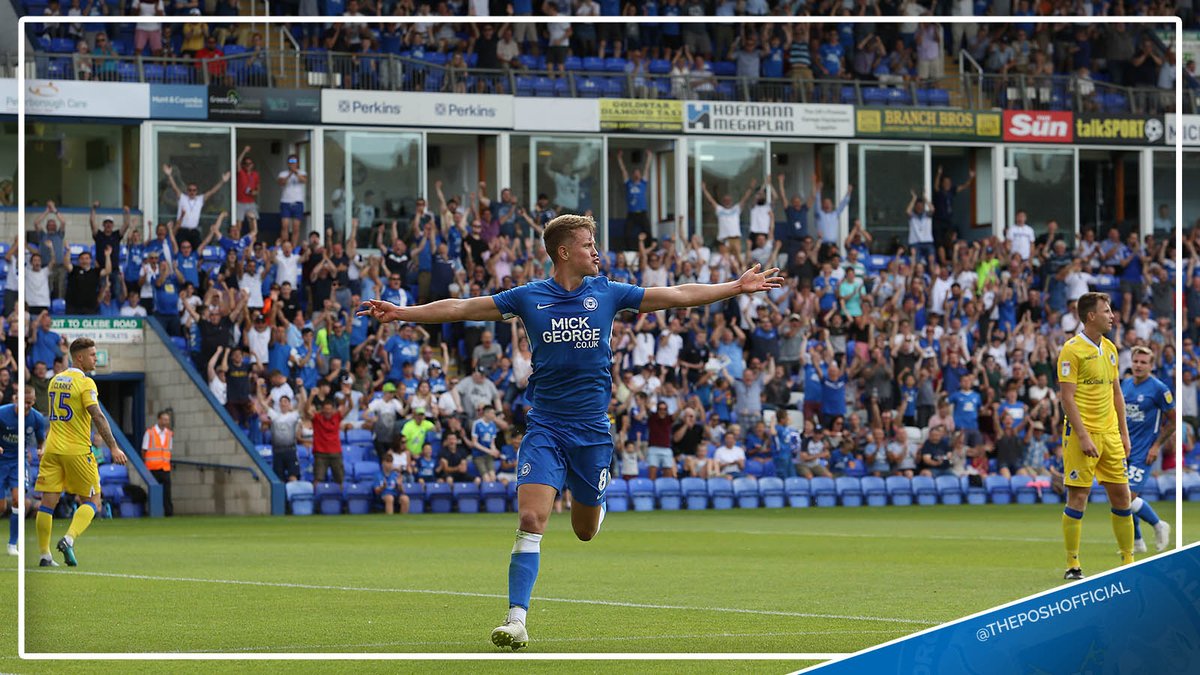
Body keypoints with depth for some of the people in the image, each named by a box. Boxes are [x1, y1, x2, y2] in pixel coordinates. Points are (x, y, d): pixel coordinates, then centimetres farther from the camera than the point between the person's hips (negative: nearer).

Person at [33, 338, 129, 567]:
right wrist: (113, 447, -18)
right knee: (91, 501, 5)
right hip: (77, 451, -6)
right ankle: (69, 539, -16)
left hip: (53, 447, 6)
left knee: (48, 501, 4)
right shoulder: (85, 383, -9)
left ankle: (44, 555, 2)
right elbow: (97, 417, -18)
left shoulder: (55, 380, 14)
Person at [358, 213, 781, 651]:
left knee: (585, 531, 11)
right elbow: (461, 308, 2)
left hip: (592, 428, 2)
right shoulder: (529, 297, 0)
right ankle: (516, 620, -16)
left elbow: (679, 295, 7)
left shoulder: (607, 294, 3)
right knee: (531, 521, -17)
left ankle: (593, 505, 49)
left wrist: (738, 286, 5)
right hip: (544, 427, -2)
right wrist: (401, 313, -4)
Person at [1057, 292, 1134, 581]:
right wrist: (1083, 436, -18)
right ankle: (1072, 565, 1)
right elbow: (1067, 397, -13)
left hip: (1110, 435, 7)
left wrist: (1124, 433, 14)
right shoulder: (1072, 350, -9)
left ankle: (1128, 560, 15)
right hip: (1082, 433, -7)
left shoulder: (1110, 348, 13)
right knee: (1078, 497, -4)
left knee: (1121, 497, 7)